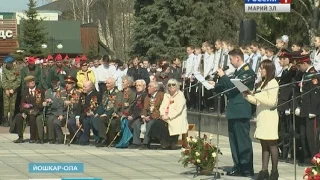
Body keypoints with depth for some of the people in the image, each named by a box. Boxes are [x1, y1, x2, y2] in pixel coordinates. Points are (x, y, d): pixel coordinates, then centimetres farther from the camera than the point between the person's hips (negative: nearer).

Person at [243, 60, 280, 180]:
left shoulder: (273, 83, -9)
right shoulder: (261, 83, 17)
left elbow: (272, 102, -17)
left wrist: (256, 96, -19)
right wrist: (247, 96, 5)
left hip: (269, 117, -8)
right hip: (261, 116, 8)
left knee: (271, 145, -4)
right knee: (264, 145, 8)